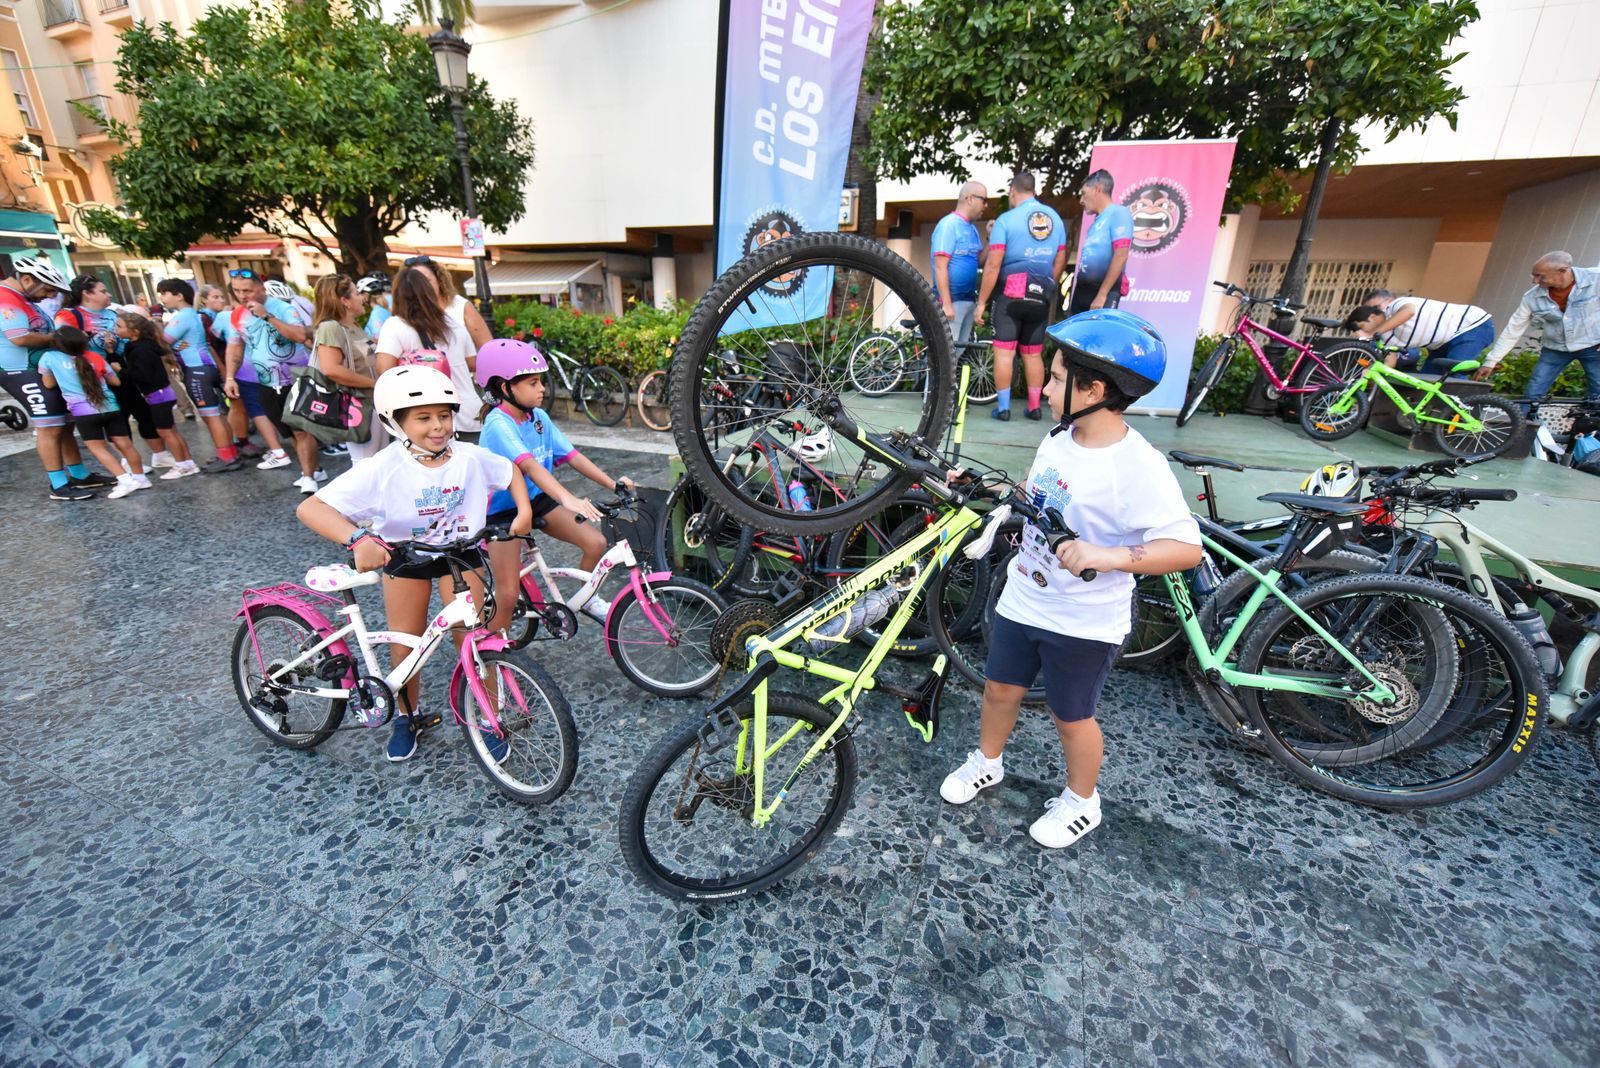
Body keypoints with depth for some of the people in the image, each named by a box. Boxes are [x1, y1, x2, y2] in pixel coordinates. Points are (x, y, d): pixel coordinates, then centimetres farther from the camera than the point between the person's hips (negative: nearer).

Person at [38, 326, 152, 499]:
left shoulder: (49, 357, 0)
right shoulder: (95, 357, 6)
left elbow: (49, 384, 11)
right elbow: (115, 381, 15)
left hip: (84, 412, -3)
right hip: (111, 407, 3)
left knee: (98, 448, 1)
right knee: (124, 444, 7)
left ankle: (125, 480, -12)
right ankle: (140, 478, 12)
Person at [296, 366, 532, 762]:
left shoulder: (469, 457, -18)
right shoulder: (383, 468, -26)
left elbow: (510, 469, 3)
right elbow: (310, 508, -30)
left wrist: (524, 511, -11)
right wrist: (358, 539, -48)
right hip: (404, 556, 0)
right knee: (406, 645, 9)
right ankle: (409, 716, 35)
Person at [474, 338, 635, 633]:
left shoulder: (539, 417, -2)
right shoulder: (498, 424, -24)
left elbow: (571, 454, -6)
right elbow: (529, 466, -40)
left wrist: (612, 483, -16)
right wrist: (568, 500, -54)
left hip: (536, 499, 6)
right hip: (502, 509, -6)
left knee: (596, 543, -10)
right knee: (508, 595, -8)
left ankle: (586, 597, 16)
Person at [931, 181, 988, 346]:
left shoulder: (972, 229, 16)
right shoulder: (949, 224, -9)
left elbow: (979, 262, 15)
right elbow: (940, 267, -16)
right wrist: (946, 303, -22)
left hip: (969, 299, 9)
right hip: (952, 299, -9)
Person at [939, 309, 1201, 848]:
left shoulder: (1138, 465, -25)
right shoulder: (1058, 439, -2)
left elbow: (1187, 547, -29)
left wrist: (1108, 555, -43)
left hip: (1084, 622, -6)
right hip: (1023, 598, 6)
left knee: (1071, 716, 15)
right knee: (1001, 688, 20)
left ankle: (1081, 802, 42)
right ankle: (987, 761, 48)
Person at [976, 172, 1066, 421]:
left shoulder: (1006, 220, -6)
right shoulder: (1055, 217, 10)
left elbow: (993, 264, -12)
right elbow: (1060, 261, 13)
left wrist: (981, 302, -9)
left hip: (1011, 292, -5)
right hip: (1041, 295, 5)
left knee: (1004, 351, -1)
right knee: (1033, 353, 11)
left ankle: (1003, 407, 0)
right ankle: (1034, 406, 16)